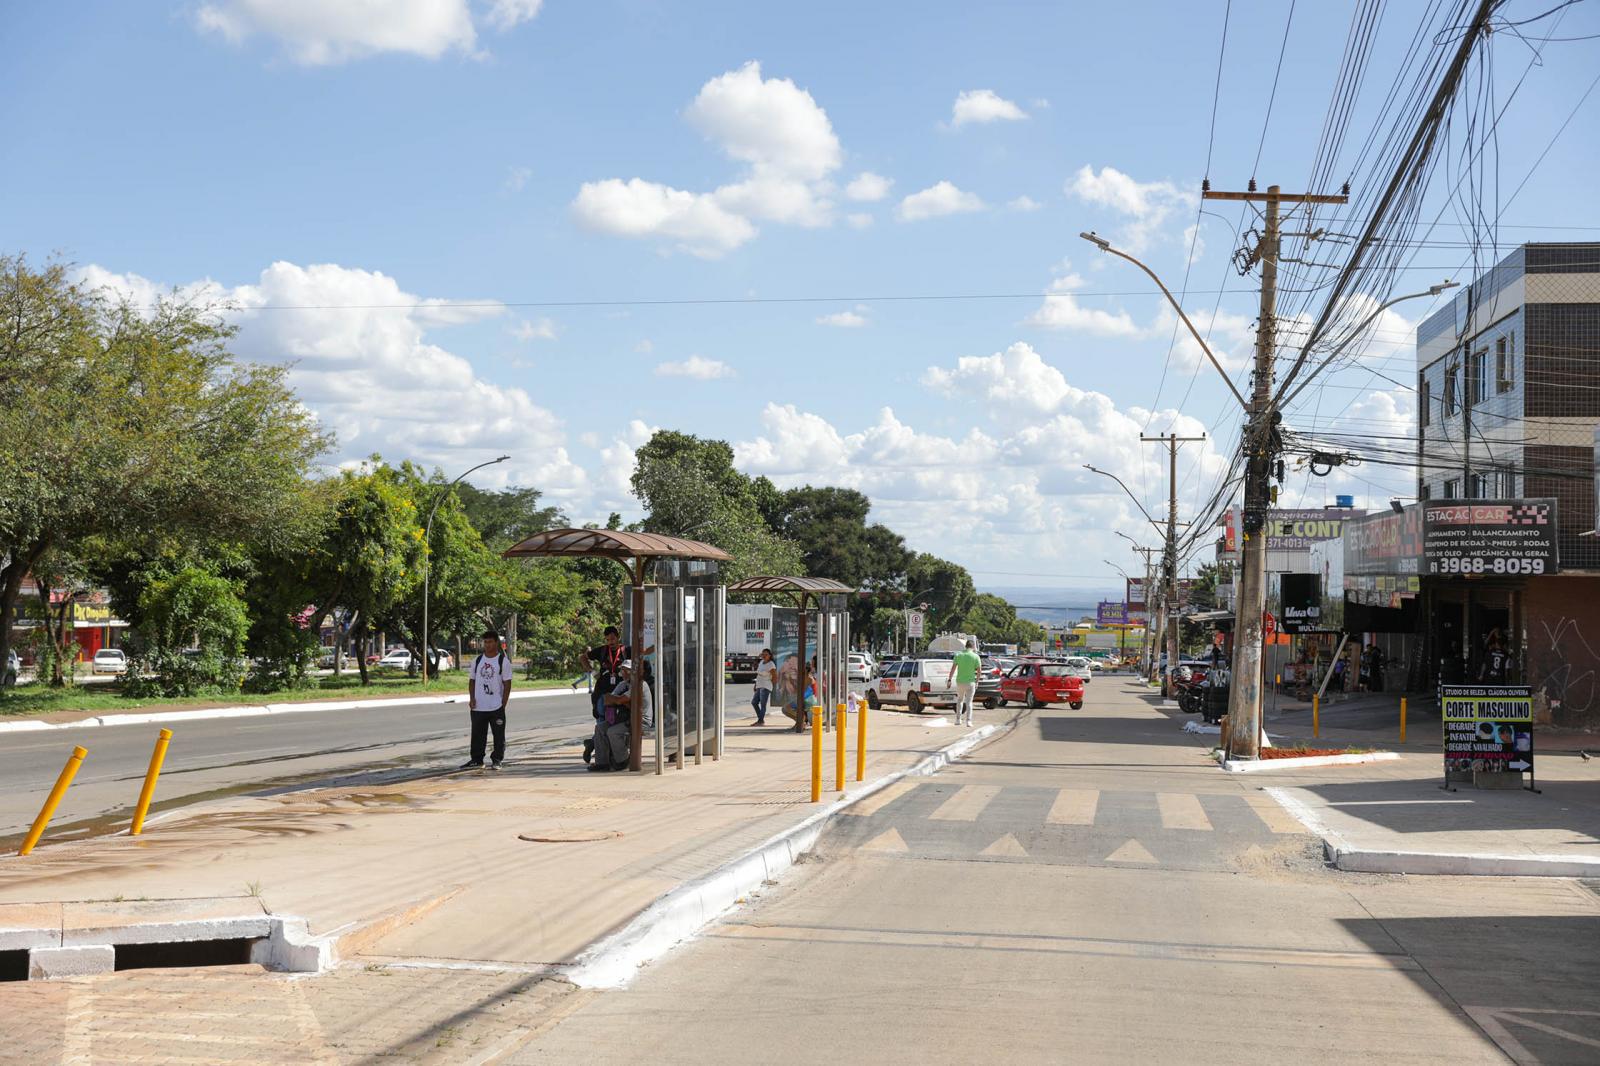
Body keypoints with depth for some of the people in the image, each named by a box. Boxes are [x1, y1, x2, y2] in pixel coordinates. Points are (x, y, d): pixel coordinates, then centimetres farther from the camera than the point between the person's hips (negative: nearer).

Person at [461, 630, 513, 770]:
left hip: (496, 707, -3)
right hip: (478, 707, 3)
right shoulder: (477, 660, 9)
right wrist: (471, 698, -1)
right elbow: (472, 680, 13)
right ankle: (476, 761, 14)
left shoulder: (503, 661, -3)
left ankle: (497, 760, 12)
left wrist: (503, 705, -8)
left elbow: (507, 684, -3)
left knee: (499, 736, 2)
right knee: (477, 736, 6)